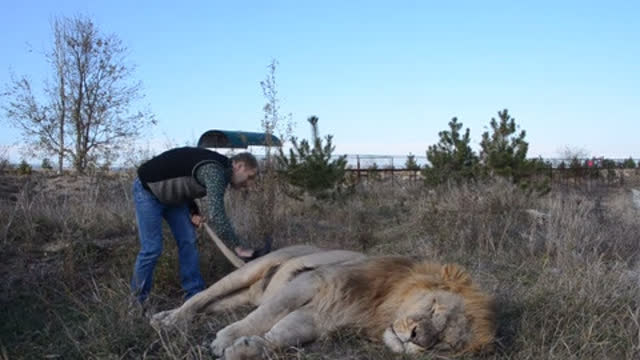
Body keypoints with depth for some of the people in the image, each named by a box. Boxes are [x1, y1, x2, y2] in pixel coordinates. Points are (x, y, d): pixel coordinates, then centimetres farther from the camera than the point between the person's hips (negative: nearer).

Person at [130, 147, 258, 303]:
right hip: (148, 188, -9)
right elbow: (217, 215, -38)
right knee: (152, 248, -10)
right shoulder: (214, 171, -30)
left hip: (173, 195, 9)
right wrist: (238, 247, -30)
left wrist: (193, 213, -5)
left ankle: (195, 295, 8)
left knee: (188, 241, 2)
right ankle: (137, 299, 8)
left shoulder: (219, 171, 0)